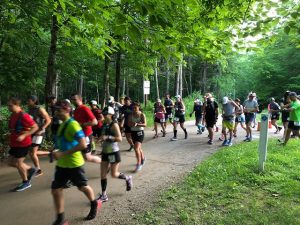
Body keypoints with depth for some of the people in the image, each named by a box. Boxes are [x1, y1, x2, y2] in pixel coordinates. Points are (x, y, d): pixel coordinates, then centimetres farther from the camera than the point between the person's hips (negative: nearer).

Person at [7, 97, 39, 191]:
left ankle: (26, 182, 20)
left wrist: (24, 135, -28)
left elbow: (35, 127, -22)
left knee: (18, 163, 2)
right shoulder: (13, 115, 6)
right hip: (14, 144, 9)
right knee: (10, 162, 14)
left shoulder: (23, 116, -21)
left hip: (23, 144, -9)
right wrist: (11, 134, 11)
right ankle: (30, 169, 29)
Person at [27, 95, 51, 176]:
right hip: (31, 133, 8)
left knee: (32, 153, -5)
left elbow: (48, 120, -15)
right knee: (33, 152, 10)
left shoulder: (40, 109, -14)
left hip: (38, 133, -8)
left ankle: (38, 170, 12)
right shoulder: (30, 109, 7)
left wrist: (41, 130, -20)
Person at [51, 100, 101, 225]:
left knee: (83, 187, 12)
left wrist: (62, 153, -29)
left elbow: (83, 145, -31)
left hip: (74, 164, -8)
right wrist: (59, 153, 11)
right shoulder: (62, 124, 7)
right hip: (62, 164, 8)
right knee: (55, 190, 6)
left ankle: (94, 205, 40)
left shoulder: (73, 124, -22)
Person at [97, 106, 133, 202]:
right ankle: (104, 195, 17)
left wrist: (107, 137, -29)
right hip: (105, 152, 7)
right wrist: (101, 138, 2)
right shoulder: (105, 125, 6)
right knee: (103, 174, 6)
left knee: (114, 174, 3)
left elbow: (119, 138, -22)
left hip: (114, 152, -7)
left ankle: (128, 179, 31)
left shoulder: (114, 125, -15)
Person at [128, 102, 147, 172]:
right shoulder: (131, 115, 2)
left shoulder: (142, 115, -10)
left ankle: (139, 164, -6)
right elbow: (129, 123, -3)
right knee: (138, 148, 20)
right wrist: (132, 124, -25)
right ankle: (143, 158, 46)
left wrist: (137, 124, -33)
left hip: (140, 132, -5)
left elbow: (145, 124, -19)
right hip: (133, 132, 5)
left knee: (136, 148, -17)